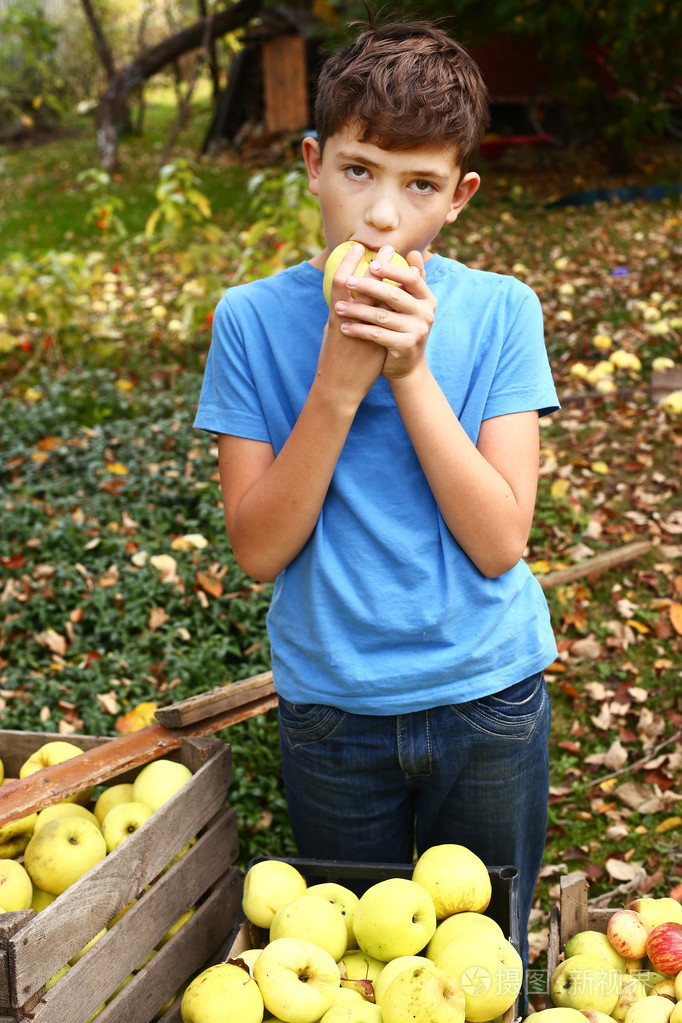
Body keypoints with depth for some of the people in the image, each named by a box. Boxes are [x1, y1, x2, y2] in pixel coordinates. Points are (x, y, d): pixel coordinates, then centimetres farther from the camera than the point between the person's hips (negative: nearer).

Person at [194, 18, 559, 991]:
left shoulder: (499, 312, -9)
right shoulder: (255, 319, -8)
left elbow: (499, 542, -15)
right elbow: (260, 547, -13)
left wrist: (412, 369, -23)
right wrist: (340, 380, -24)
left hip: (487, 701, 0)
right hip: (332, 709, 0)